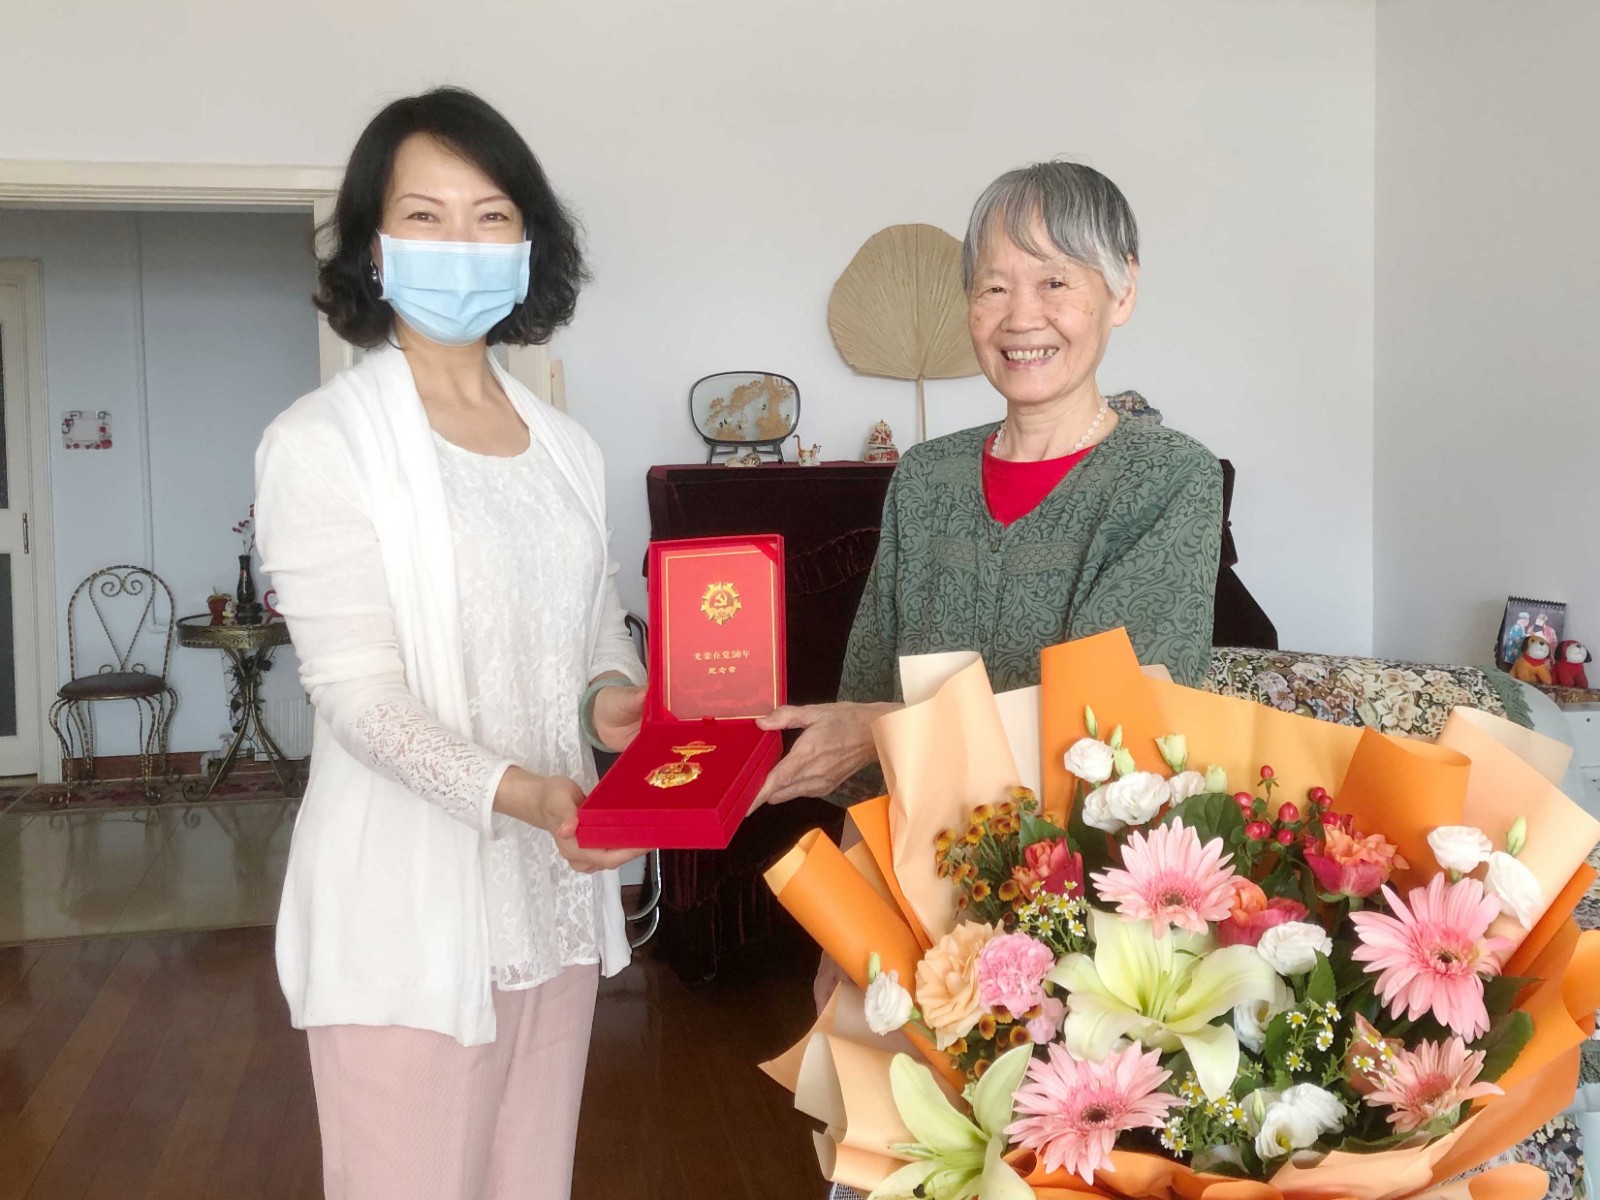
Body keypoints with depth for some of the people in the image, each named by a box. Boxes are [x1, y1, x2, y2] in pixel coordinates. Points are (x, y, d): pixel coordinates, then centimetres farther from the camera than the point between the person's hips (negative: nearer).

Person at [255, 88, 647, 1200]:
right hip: (410, 907, -5)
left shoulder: (564, 442, 10)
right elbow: (359, 692, -15)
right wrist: (515, 792, -31)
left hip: (556, 885, 6)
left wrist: (613, 694, -7)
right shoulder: (321, 443, -9)